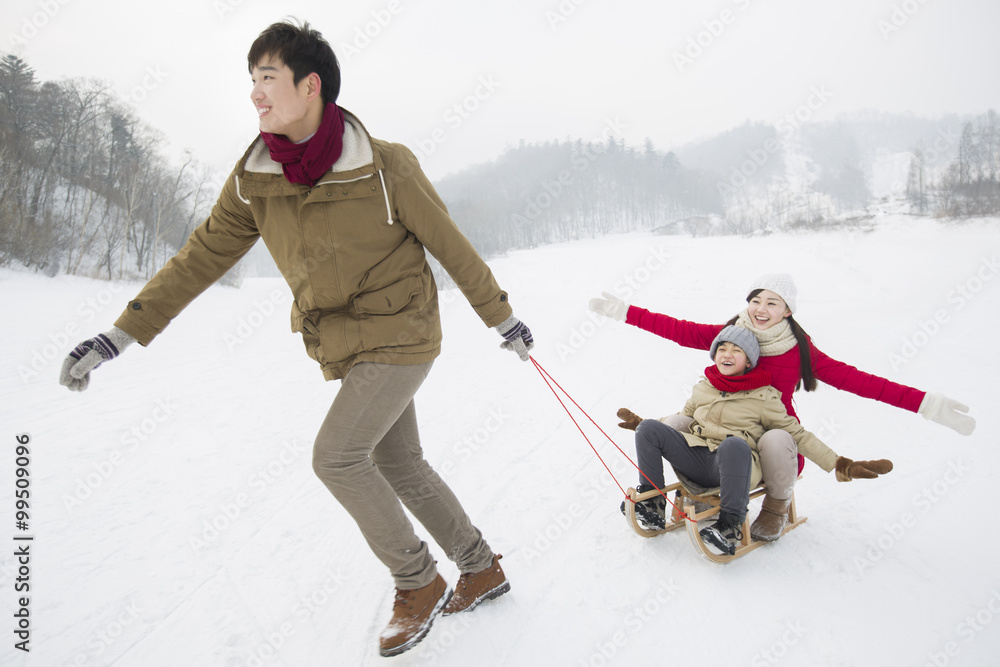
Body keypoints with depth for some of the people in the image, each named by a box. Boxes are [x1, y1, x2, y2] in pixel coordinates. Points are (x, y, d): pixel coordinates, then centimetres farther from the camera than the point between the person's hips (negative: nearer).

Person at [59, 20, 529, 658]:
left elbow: (451, 246, -7)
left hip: (400, 335, -6)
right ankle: (483, 570, 32)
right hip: (345, 346, 6)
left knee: (336, 454, -15)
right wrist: (121, 334, 0)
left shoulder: (383, 166, -17)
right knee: (399, 466, 12)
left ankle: (420, 583, 8)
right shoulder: (254, 179, -2)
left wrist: (502, 318, 2)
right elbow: (201, 258, 3)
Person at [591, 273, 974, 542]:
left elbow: (854, 379, -14)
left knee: (774, 440, -36)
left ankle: (776, 509, -1)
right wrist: (622, 311, -6)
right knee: (676, 424, -17)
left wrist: (927, 405, -23)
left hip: (774, 433, -2)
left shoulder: (798, 349, -9)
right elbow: (679, 330, -3)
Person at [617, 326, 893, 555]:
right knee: (649, 429, -16)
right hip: (695, 457, 5)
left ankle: (730, 527, -27)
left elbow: (796, 434, 9)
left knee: (733, 444, -41)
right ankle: (652, 504, -6)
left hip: (734, 464, -4)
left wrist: (841, 465, 1)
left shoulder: (764, 397, 6)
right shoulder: (703, 387, 18)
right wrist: (643, 423, 28)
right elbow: (684, 418, 32)